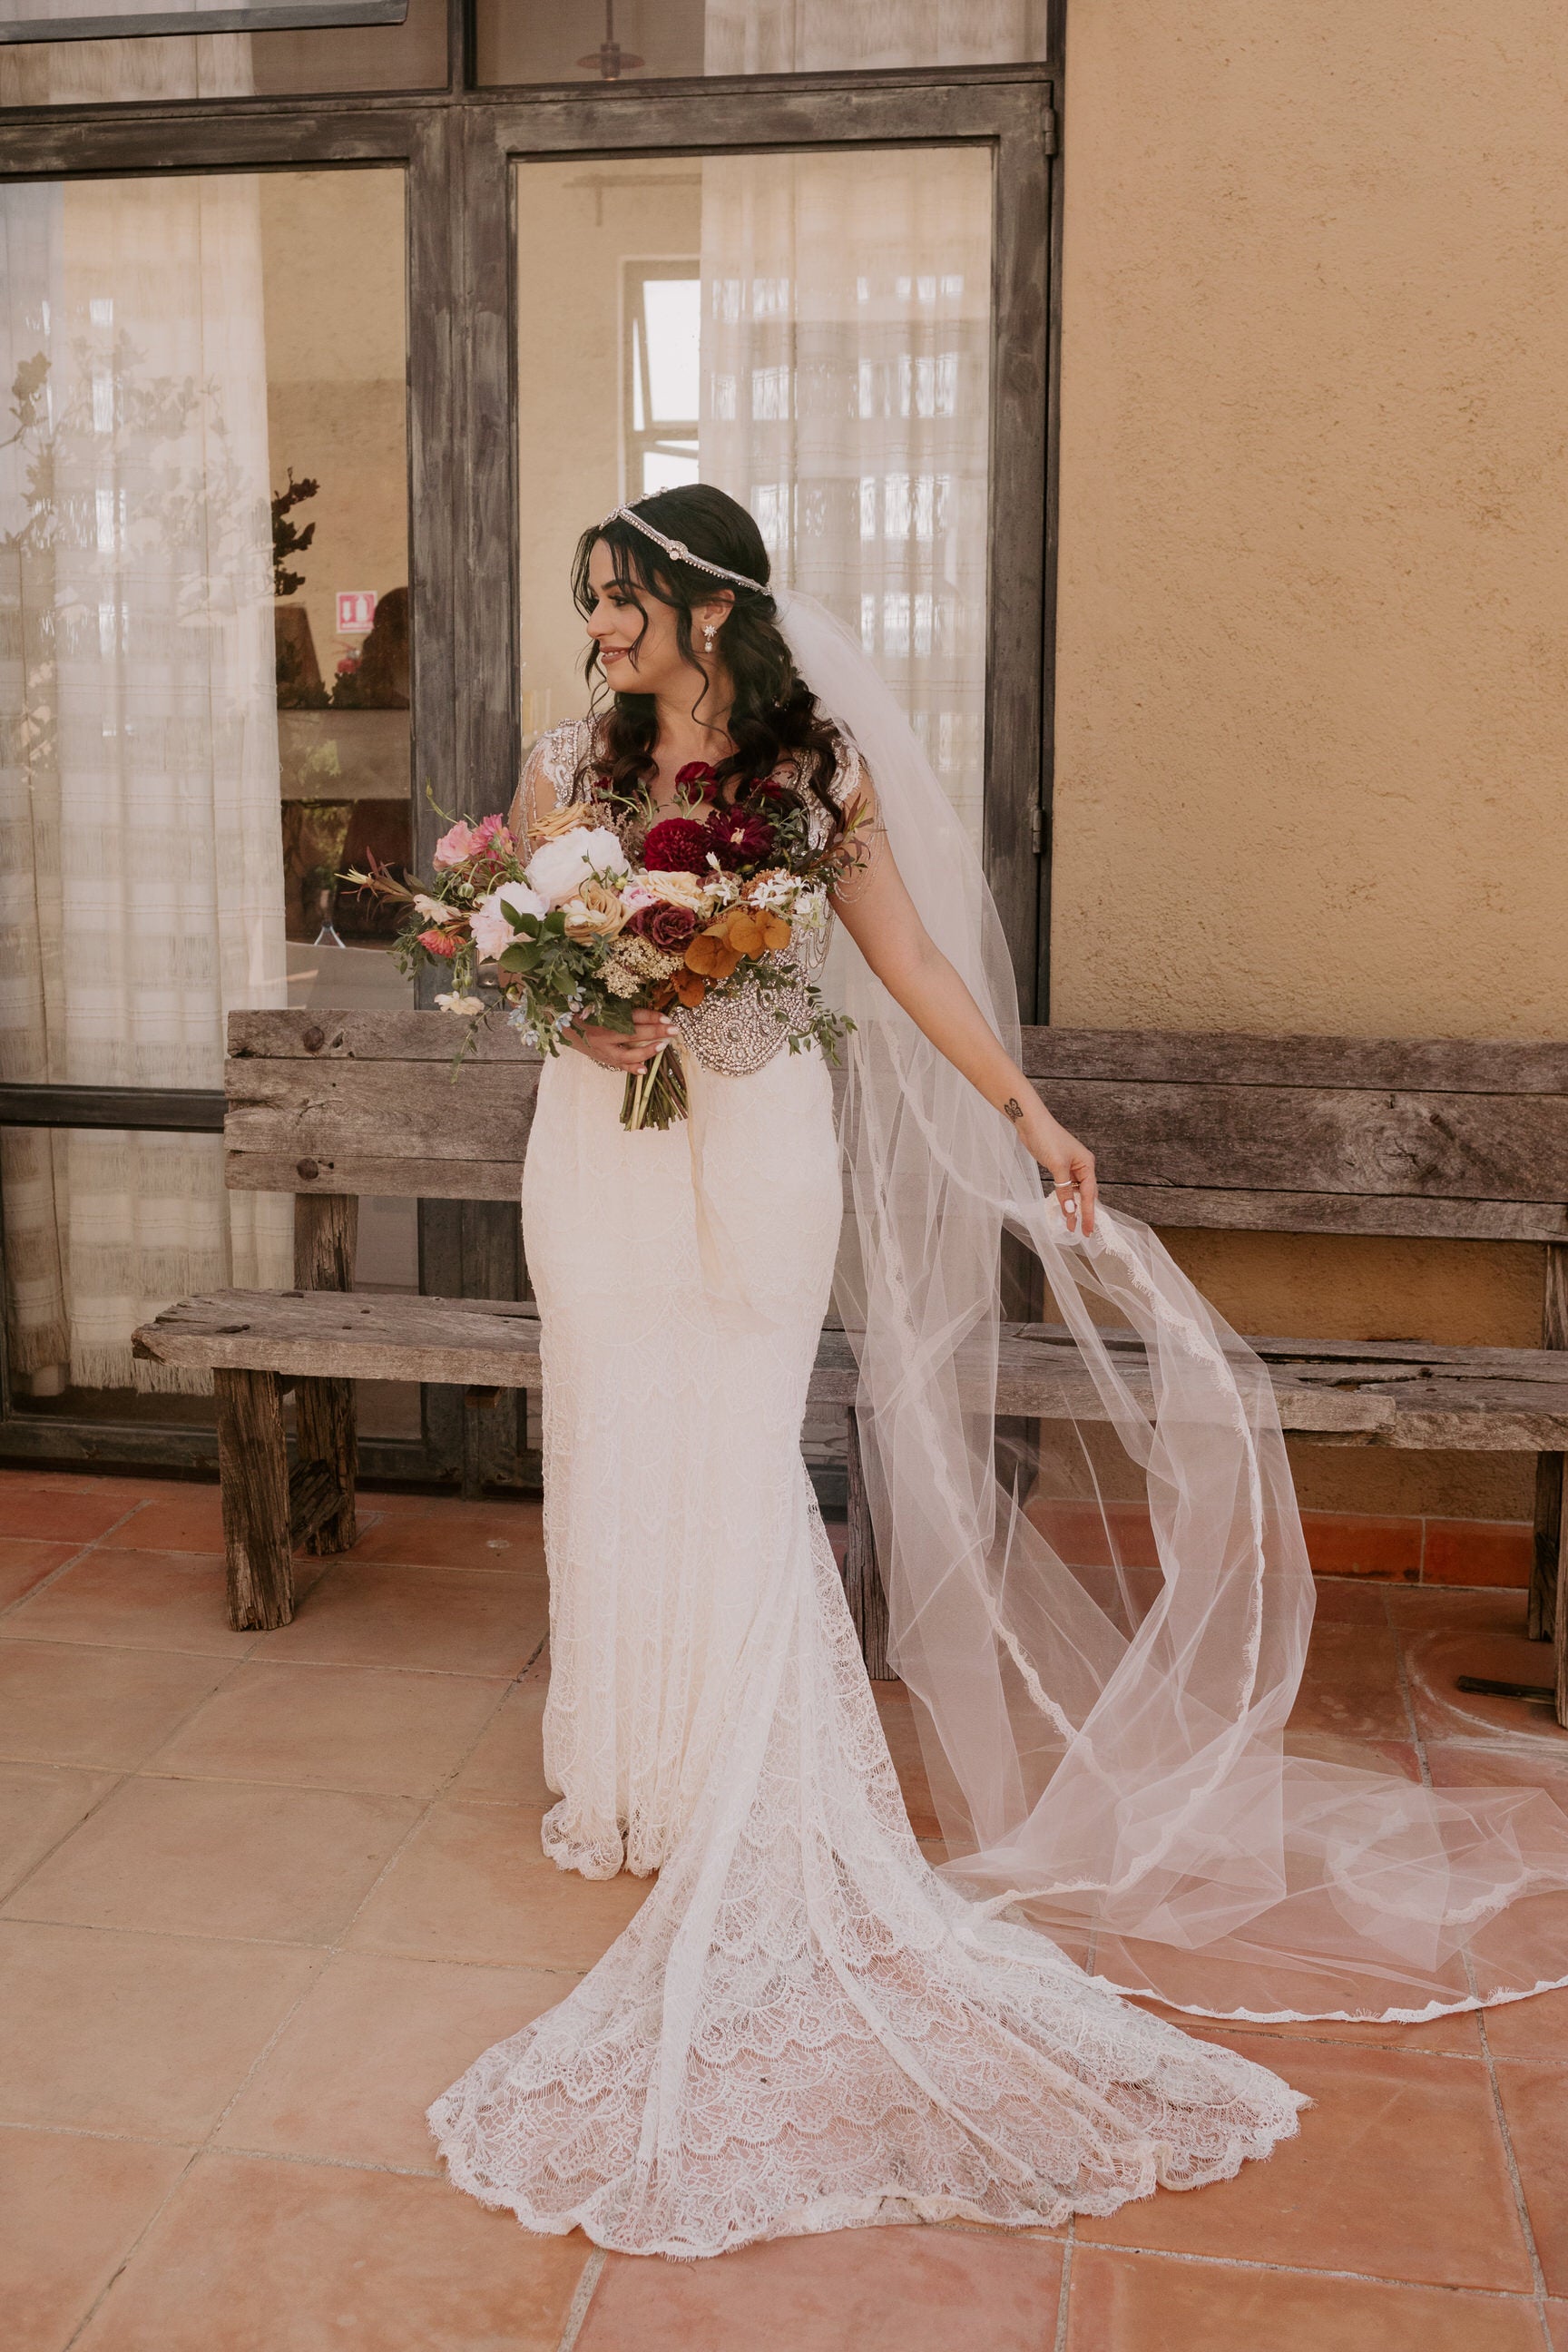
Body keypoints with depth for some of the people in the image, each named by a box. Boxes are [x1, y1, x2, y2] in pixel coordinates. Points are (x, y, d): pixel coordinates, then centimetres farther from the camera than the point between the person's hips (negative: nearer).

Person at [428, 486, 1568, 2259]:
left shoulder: (816, 768, -2)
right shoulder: (569, 765, 4)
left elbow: (910, 961, 3)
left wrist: (1027, 1116, 1)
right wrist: (578, 1013, -13)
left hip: (755, 1147, -2)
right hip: (600, 1152, 3)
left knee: (734, 1463, 0)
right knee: (615, 1452, 7)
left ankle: (743, 1792, 17)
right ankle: (623, 1779, 24)